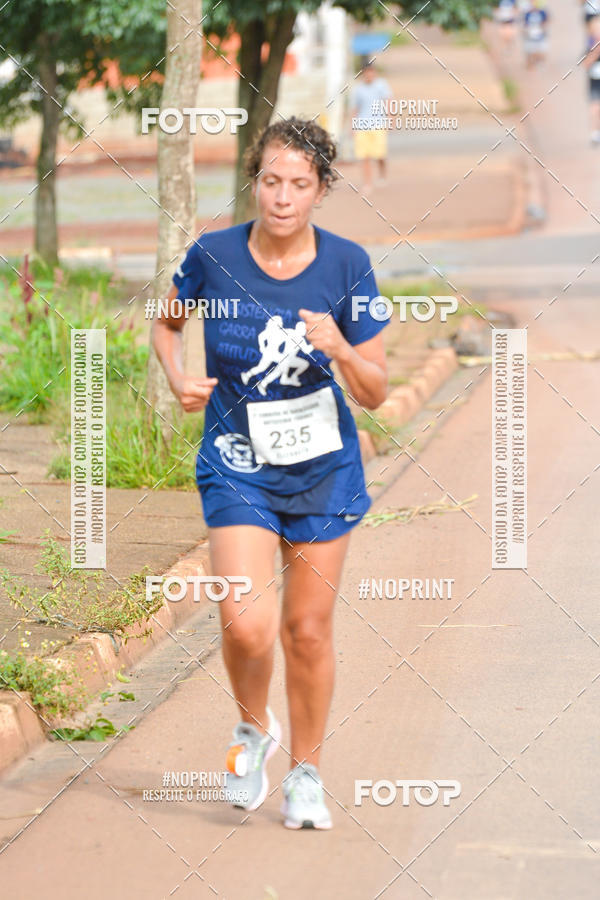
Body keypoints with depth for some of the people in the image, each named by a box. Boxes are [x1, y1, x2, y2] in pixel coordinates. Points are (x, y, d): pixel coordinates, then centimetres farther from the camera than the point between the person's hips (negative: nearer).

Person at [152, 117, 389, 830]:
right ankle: (254, 729, 16)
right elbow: (166, 321, 12)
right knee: (246, 624, -16)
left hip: (324, 467, 1)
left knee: (308, 629, 7)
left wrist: (340, 351, -25)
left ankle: (305, 772, 27)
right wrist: (178, 379, -8)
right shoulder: (214, 255, -10)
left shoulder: (347, 265, -9)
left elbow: (375, 394, -5)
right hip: (238, 467, -1)